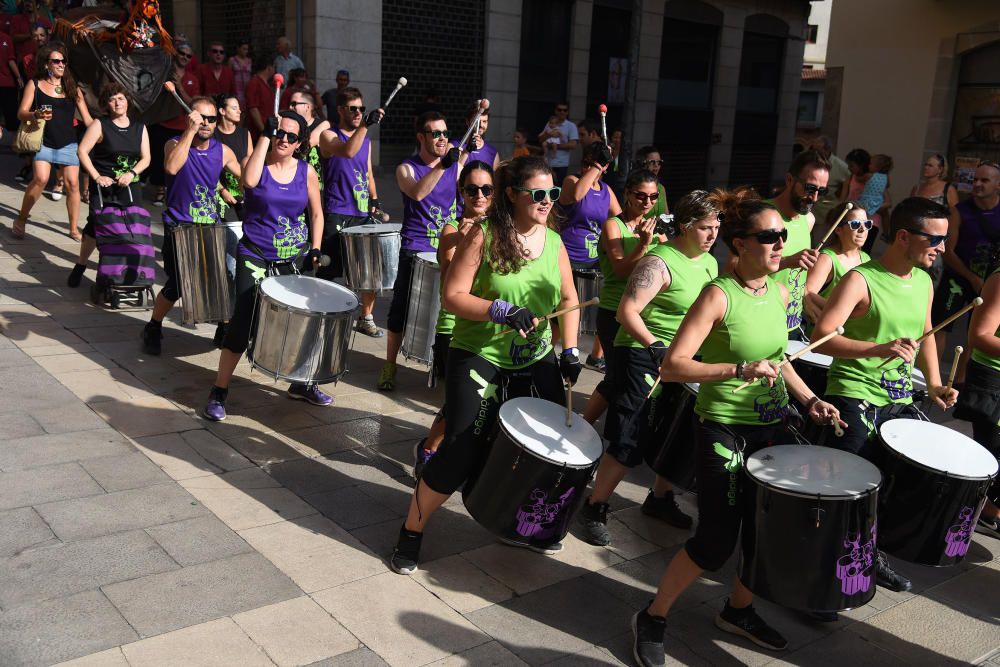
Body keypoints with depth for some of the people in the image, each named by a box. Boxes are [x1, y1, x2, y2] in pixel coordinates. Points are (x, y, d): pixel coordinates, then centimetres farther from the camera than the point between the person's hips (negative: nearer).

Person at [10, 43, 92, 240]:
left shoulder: (72, 87, 8)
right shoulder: (35, 84, 3)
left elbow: (87, 118, 8)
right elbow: (21, 113, -2)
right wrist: (36, 115, -23)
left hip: (68, 144, 2)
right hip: (44, 142, -2)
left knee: (72, 183, -5)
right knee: (41, 179, -19)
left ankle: (74, 229, 8)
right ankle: (21, 220, 0)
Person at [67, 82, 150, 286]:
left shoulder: (139, 128, 9)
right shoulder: (100, 125, -2)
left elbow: (146, 158, 8)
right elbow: (82, 151, -6)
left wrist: (132, 173, -10)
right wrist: (96, 177, -14)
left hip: (128, 185, 3)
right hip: (104, 184, -3)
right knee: (96, 225, -10)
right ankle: (80, 266, 7)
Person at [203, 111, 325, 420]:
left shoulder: (306, 172, 4)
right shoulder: (258, 163, -5)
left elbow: (316, 214, 11)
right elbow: (249, 180, -29)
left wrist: (315, 249, -2)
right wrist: (265, 135, -24)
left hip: (293, 260, 4)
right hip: (255, 257, -3)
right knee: (242, 322, -10)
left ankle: (300, 383, 33)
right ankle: (219, 392, 3)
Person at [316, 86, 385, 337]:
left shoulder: (366, 140, 17)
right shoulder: (328, 135, -3)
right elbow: (347, 151, -24)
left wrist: (374, 198, 9)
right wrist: (365, 125, -32)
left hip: (363, 213, 6)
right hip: (337, 215, -6)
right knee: (328, 272, -5)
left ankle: (366, 318, 22)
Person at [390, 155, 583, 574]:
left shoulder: (554, 241, 3)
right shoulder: (484, 235, -11)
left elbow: (568, 299, 13)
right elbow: (452, 296, -14)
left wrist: (570, 350, 4)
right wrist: (502, 310, -26)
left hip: (536, 362, 6)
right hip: (479, 359, -5)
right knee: (462, 452, -7)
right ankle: (411, 532, 14)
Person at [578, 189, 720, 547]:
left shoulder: (709, 263, 10)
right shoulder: (659, 262, -17)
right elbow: (627, 311, -22)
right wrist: (657, 349, -30)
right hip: (643, 359, -8)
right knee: (630, 443, -8)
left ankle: (660, 498, 37)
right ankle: (594, 508, 8)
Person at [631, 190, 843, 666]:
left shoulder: (780, 292, 4)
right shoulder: (718, 295, -18)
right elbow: (671, 367, -24)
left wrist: (809, 399, 8)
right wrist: (739, 369, -31)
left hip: (772, 426, 7)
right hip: (724, 428, -7)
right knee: (716, 540, -4)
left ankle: (738, 609, 39)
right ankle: (652, 618, 16)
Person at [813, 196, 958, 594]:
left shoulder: (924, 283, 9)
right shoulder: (860, 280, -15)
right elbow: (821, 338, -24)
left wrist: (933, 383, 10)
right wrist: (879, 348, -36)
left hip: (900, 399, 8)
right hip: (854, 396, -8)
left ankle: (873, 556, 35)